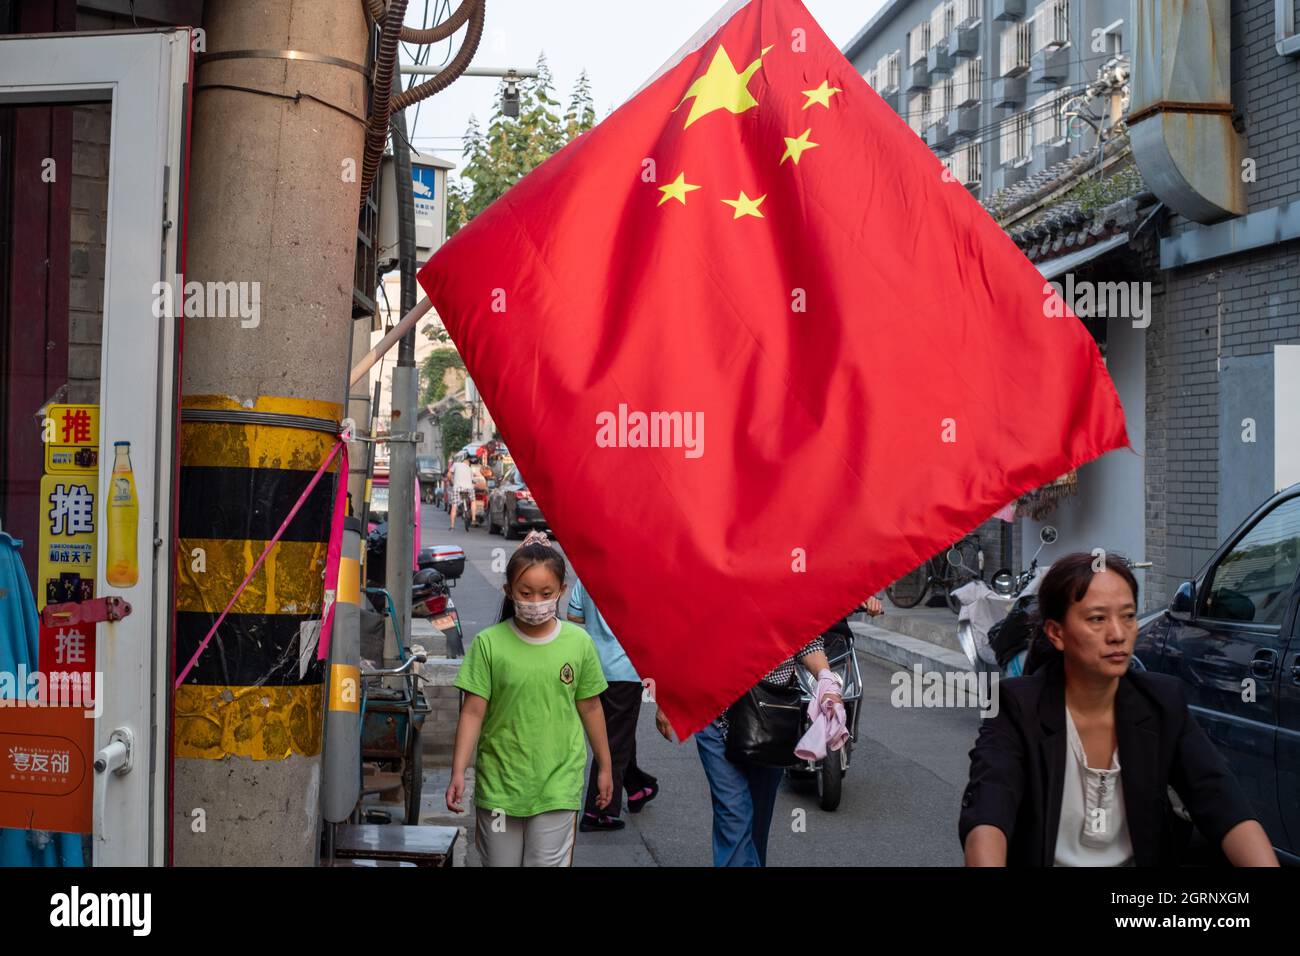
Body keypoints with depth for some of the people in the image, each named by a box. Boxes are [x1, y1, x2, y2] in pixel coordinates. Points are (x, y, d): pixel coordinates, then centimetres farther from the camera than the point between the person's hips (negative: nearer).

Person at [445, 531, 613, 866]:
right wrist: (458, 772, -12)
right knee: (499, 862, 13)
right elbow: (473, 712, -6)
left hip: (557, 785, 0)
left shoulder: (579, 642, -4)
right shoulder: (489, 643, -8)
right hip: (498, 783, 0)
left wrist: (605, 766, 14)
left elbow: (589, 707, 7)